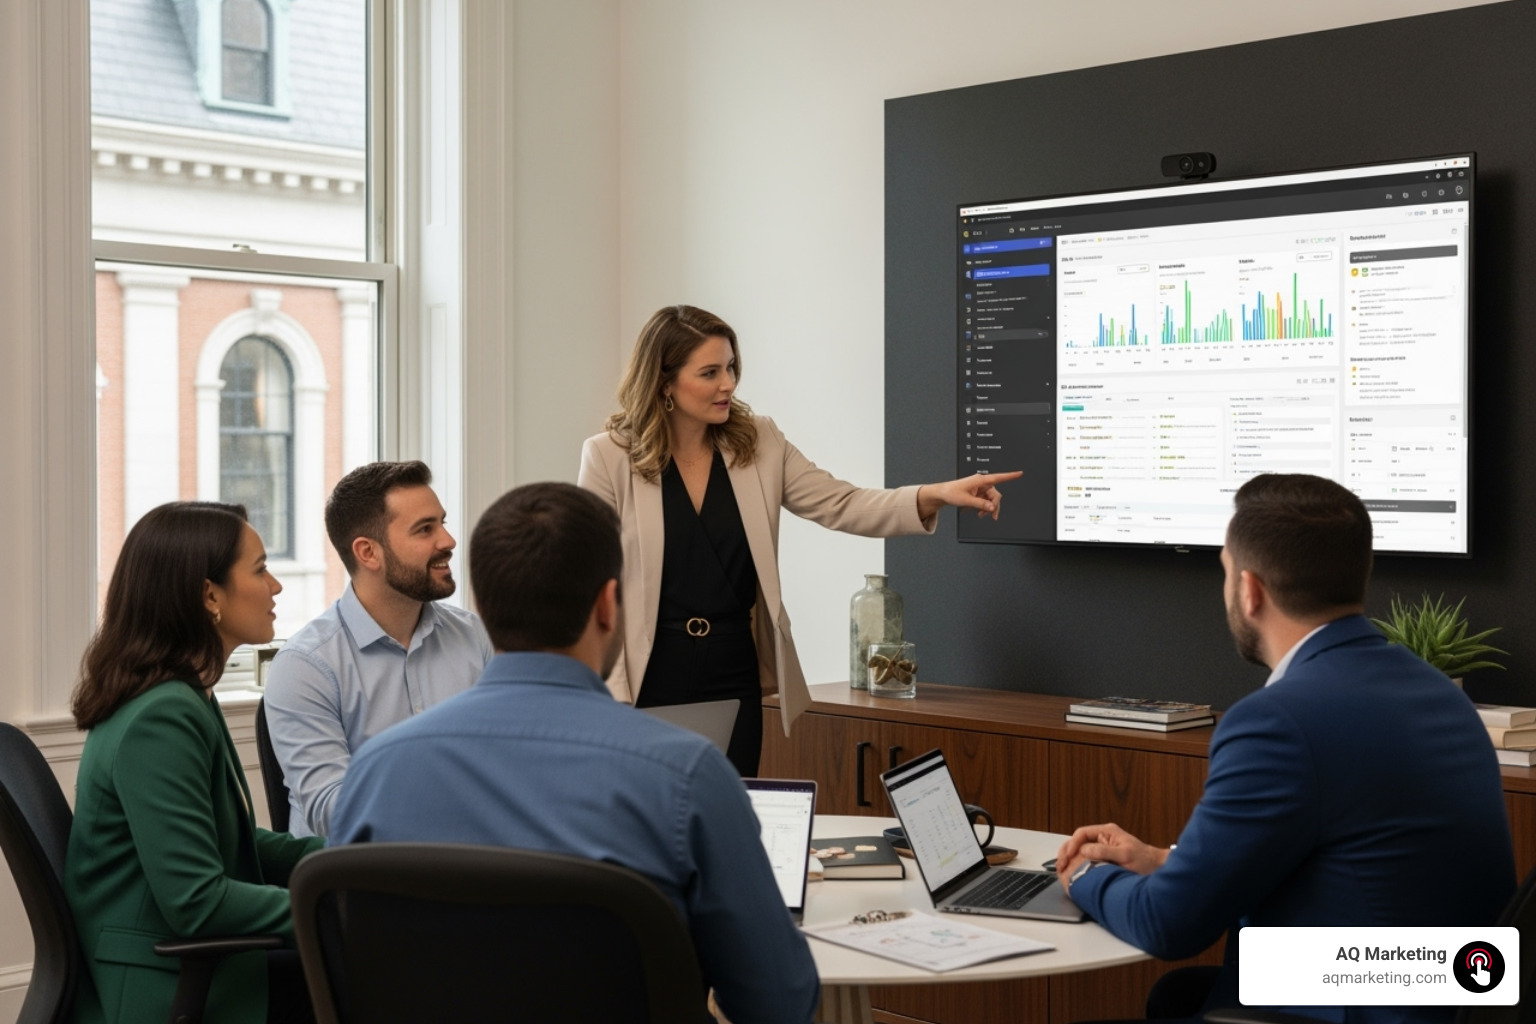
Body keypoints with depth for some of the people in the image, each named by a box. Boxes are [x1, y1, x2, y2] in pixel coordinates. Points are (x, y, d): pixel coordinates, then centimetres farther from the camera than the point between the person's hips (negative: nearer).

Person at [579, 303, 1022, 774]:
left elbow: (843, 507, 0)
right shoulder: (610, 457, -6)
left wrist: (936, 495, -17)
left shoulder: (758, 443, 3)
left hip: (735, 682, 3)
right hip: (649, 682, -3)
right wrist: (612, 701, -11)